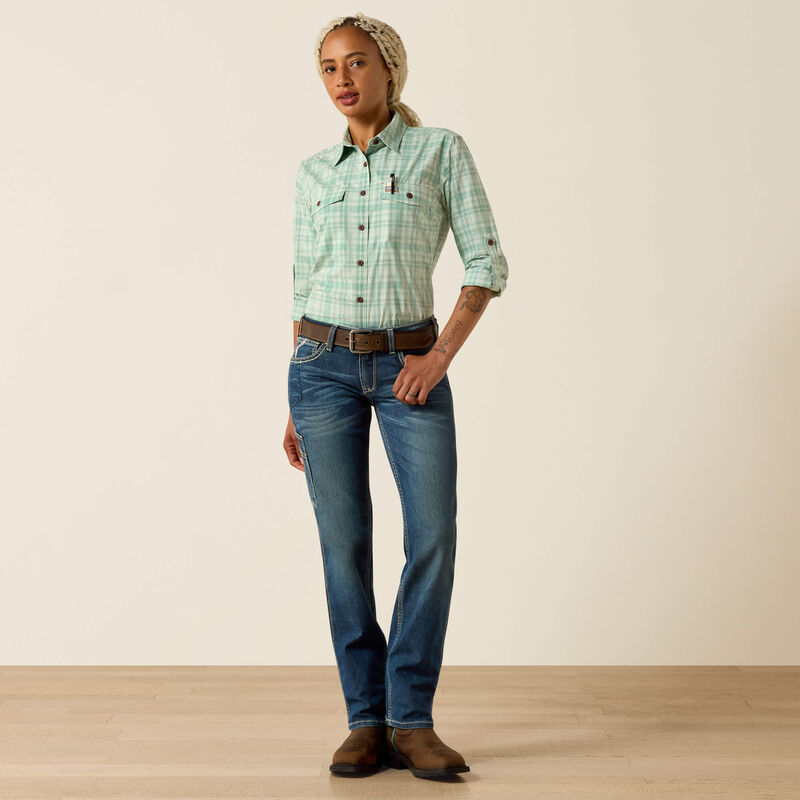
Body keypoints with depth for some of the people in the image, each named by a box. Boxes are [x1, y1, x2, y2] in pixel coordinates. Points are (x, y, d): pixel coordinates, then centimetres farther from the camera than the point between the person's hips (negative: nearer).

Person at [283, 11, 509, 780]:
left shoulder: (441, 150, 2)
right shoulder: (313, 174, 10)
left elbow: (487, 263, -3)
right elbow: (304, 291, 13)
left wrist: (440, 357, -14)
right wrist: (295, 405, 10)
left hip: (410, 365, -2)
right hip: (325, 364, 2)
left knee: (433, 535, -12)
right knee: (344, 543, -1)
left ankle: (410, 721, 2)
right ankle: (366, 723, 9)